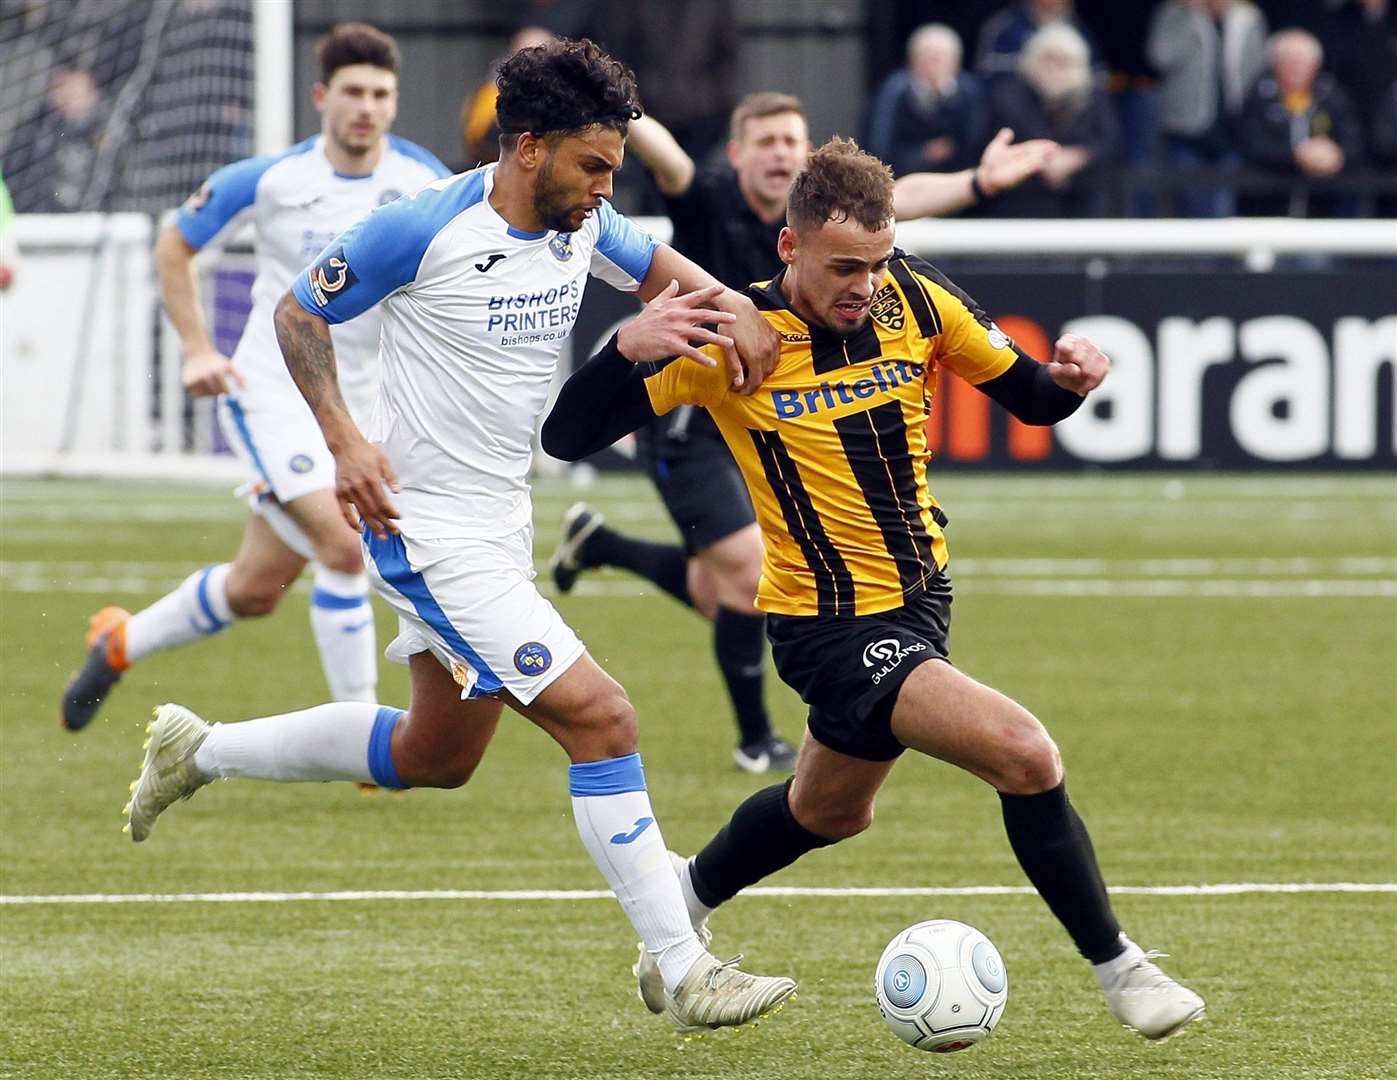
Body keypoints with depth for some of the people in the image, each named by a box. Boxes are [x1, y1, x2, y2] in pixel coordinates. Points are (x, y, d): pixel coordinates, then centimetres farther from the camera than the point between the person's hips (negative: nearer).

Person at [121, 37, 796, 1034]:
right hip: (430, 530, -9)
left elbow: (656, 267, 21)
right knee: (601, 719, -17)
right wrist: (345, 439, -18)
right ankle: (684, 975, -13)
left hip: (501, 527, 9)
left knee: (436, 755, 23)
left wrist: (734, 305, -1)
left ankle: (200, 753, 40)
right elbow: (300, 312, -6)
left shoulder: (583, 223, 1)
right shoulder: (426, 228, -19)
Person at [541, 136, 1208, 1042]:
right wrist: (629, 348, -35)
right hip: (830, 626, -7)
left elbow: (1029, 397, 6)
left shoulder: (915, 298, -6)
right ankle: (1118, 969, -6)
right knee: (1026, 756, -22)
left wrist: (1071, 376, -17)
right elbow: (567, 437, -17)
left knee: (833, 811, 27)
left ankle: (688, 897, 53)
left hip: (921, 596, 7)